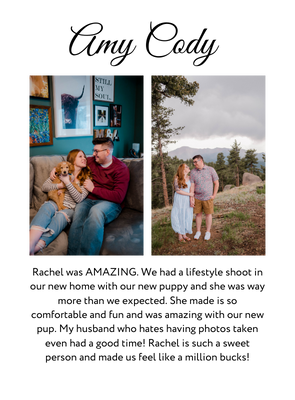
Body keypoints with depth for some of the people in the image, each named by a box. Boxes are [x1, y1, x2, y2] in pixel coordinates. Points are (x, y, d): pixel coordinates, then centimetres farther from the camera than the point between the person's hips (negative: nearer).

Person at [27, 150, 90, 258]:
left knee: (61, 216, -37)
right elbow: (44, 187, 13)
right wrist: (60, 185, -4)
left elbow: (79, 199, -2)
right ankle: (30, 244, -58)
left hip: (70, 208, -1)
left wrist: (67, 182, -9)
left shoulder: (86, 178, 11)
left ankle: (36, 247, -57)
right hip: (55, 203, 2)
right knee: (47, 206, -35)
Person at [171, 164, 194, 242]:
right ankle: (180, 235, 11)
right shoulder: (177, 178, -7)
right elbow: (177, 190, -14)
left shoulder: (190, 178, 5)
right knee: (179, 217, 1)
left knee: (187, 217, 7)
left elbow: (192, 190, 4)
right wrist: (189, 194, -12)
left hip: (187, 201, 4)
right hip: (179, 200, -4)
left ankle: (184, 234, 19)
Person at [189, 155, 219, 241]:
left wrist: (214, 195, -8)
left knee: (208, 214, 7)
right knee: (198, 214, 8)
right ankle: (198, 232, 22)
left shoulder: (210, 170, -9)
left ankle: (208, 232, 21)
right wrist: (192, 198, -12)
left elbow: (216, 183, -3)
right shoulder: (193, 171, -4)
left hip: (207, 198, -2)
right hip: (197, 197, 2)